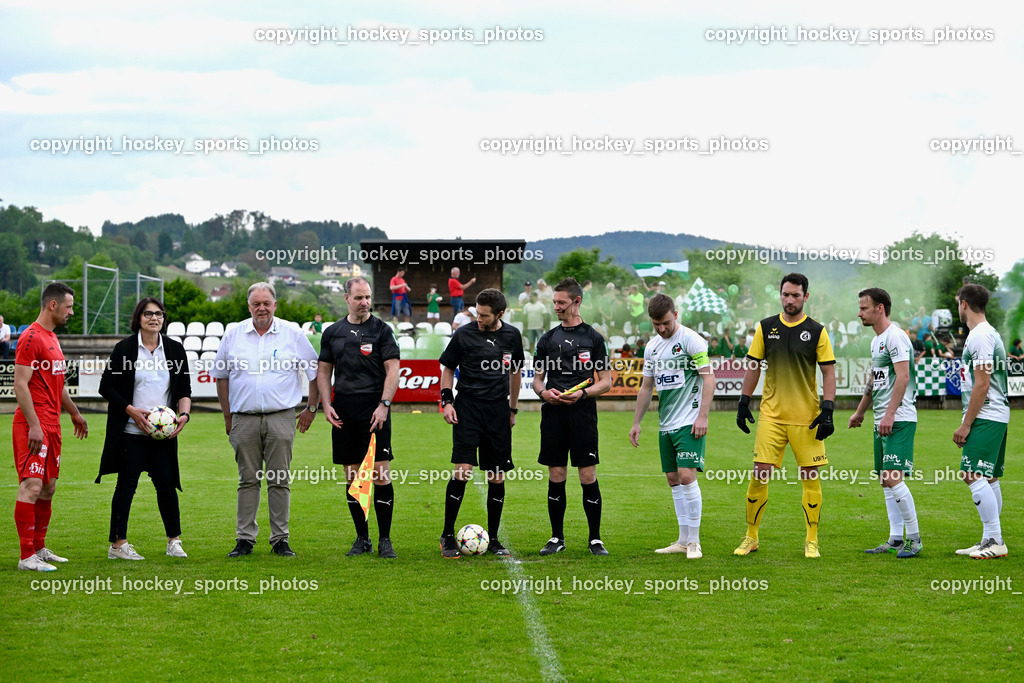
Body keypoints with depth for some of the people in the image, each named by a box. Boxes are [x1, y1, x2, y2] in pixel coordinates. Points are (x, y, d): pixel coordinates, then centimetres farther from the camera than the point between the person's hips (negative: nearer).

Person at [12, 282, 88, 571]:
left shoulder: (52, 338, 18)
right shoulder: (31, 338, -12)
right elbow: (20, 384, -17)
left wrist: (74, 412, 33)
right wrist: (33, 425, -22)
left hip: (51, 424, 10)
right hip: (34, 425, -10)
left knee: (48, 487, 13)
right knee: (32, 486, -11)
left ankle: (39, 548, 21)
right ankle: (27, 557, -10)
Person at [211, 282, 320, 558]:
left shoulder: (293, 335, 2)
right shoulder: (233, 335, 7)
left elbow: (315, 372, 10)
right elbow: (221, 375, 16)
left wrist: (311, 408, 8)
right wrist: (227, 416, 13)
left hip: (280, 418, -1)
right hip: (244, 419, 1)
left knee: (279, 481, 1)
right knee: (248, 480, 4)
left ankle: (280, 540, 6)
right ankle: (244, 539, 7)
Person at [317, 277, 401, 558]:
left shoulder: (381, 330, 1)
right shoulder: (333, 332, 12)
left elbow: (392, 369, -4)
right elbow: (323, 371, 15)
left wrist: (384, 404, -14)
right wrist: (327, 404, 3)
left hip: (374, 410, -4)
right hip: (343, 411, 4)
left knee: (381, 474, -7)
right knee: (352, 476, 6)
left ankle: (384, 540, 0)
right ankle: (362, 538, 14)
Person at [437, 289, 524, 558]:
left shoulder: (512, 336, 7)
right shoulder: (464, 334, -3)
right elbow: (448, 369, 7)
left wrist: (512, 409, 20)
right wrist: (447, 400, -4)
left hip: (498, 410, 3)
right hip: (467, 407, -3)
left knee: (497, 476, 4)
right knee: (462, 470, -15)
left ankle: (493, 539, 15)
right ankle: (448, 536, -4)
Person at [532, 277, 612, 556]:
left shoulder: (593, 338, 4)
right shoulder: (548, 339, 12)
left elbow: (605, 381, 4)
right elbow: (537, 378, 15)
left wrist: (582, 393, -13)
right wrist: (543, 392, -8)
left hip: (583, 415, -2)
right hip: (553, 415, 3)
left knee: (588, 476, -3)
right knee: (556, 477, 4)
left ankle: (595, 539, 5)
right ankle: (557, 538, 13)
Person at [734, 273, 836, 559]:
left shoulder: (816, 331, 1)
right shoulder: (765, 327, 6)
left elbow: (829, 372, 1)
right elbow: (753, 366, 12)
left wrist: (827, 411, -8)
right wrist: (743, 403, 7)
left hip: (806, 417, -1)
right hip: (771, 414, 1)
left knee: (810, 477, 0)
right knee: (760, 473, -4)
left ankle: (811, 541, 10)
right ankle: (751, 537, 9)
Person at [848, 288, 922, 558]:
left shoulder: (895, 336, -12)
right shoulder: (876, 340, 19)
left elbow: (903, 376, -20)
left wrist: (890, 414, -25)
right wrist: (860, 411, 37)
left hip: (899, 420, -10)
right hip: (882, 421, 10)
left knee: (893, 478, -15)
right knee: (885, 480, 9)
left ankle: (914, 538, -7)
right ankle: (896, 540, 12)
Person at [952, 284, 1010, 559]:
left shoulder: (980, 335, -14)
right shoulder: (989, 333, 19)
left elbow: (982, 384, -18)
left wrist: (966, 424, -15)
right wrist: (968, 423, 23)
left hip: (985, 417, -11)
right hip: (997, 417, 11)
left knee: (974, 476, -14)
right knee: (988, 479, 11)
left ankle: (995, 540, -15)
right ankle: (990, 540, 13)